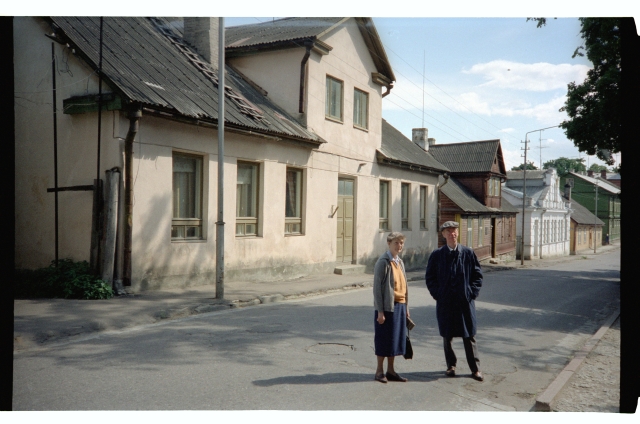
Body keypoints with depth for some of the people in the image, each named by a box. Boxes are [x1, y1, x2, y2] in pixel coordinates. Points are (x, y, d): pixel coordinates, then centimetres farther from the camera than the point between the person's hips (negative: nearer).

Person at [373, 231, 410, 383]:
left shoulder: (400, 262, 11)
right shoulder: (383, 262, -12)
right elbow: (377, 287, -14)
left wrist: (406, 307, 13)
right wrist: (380, 311, -16)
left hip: (400, 305, 7)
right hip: (388, 306, -7)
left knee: (396, 338, 11)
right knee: (384, 338, 1)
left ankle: (390, 370, 21)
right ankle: (380, 371, 14)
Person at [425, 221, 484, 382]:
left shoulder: (468, 253, 0)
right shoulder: (437, 255, 0)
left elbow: (477, 275, 5)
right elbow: (430, 277, 5)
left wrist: (472, 293, -5)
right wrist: (437, 294, -4)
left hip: (465, 302, -1)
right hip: (445, 302, 1)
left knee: (469, 336, 5)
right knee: (447, 336, 10)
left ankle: (475, 369, 15)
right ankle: (451, 365, 26)